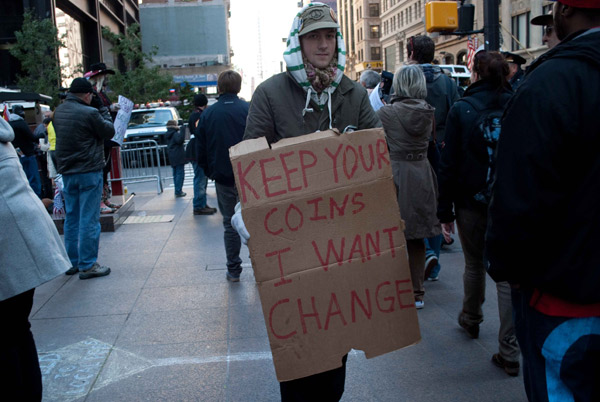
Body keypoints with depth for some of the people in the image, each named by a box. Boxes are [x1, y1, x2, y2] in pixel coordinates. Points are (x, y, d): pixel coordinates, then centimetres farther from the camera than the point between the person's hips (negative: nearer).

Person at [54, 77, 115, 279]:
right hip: (89, 172, -7)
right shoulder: (89, 113, -16)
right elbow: (109, 132, -5)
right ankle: (87, 265, 1)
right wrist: (102, 109, 6)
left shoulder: (59, 111, 6)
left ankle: (72, 262, 23)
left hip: (66, 172, 7)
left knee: (72, 217, 15)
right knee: (89, 219, -2)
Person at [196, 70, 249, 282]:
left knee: (230, 224, 11)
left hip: (223, 178, 1)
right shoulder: (249, 110, -7)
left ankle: (233, 270, 17)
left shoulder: (207, 114, 0)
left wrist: (210, 173, 19)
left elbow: (201, 151, 5)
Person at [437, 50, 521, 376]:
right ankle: (509, 352, 4)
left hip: (472, 202, -1)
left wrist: (445, 211, -1)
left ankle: (471, 319, 42)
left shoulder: (462, 109, -7)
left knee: (474, 264, 19)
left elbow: (449, 164, -7)